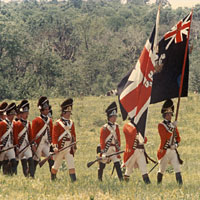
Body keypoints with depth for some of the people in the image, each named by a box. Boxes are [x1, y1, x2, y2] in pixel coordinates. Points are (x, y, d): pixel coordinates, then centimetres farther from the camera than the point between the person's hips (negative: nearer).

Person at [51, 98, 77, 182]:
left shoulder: (71, 123, 10)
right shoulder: (58, 123, -7)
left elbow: (73, 135, 16)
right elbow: (54, 136, -9)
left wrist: (74, 147, 14)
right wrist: (55, 146, -17)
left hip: (69, 148, 4)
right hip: (60, 148, -4)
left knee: (71, 165, -9)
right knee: (56, 166, 10)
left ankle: (74, 180, -14)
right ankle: (53, 179, 30)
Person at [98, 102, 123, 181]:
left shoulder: (116, 126, 8)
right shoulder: (104, 128, -10)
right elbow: (102, 140, -13)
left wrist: (119, 147, 13)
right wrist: (103, 152, -18)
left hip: (114, 148, 4)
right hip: (106, 148, -4)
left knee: (117, 163, -7)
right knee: (102, 165, 5)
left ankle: (121, 179, -12)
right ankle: (99, 180, 18)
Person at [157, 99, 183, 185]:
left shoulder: (173, 125, 13)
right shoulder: (161, 125, -6)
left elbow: (178, 138, 14)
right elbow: (165, 137, -20)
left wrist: (176, 144, -6)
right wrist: (173, 128, -24)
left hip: (173, 150, 4)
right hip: (164, 151, -4)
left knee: (177, 168, -8)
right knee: (161, 170, 8)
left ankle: (180, 184, -14)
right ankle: (158, 184, 24)